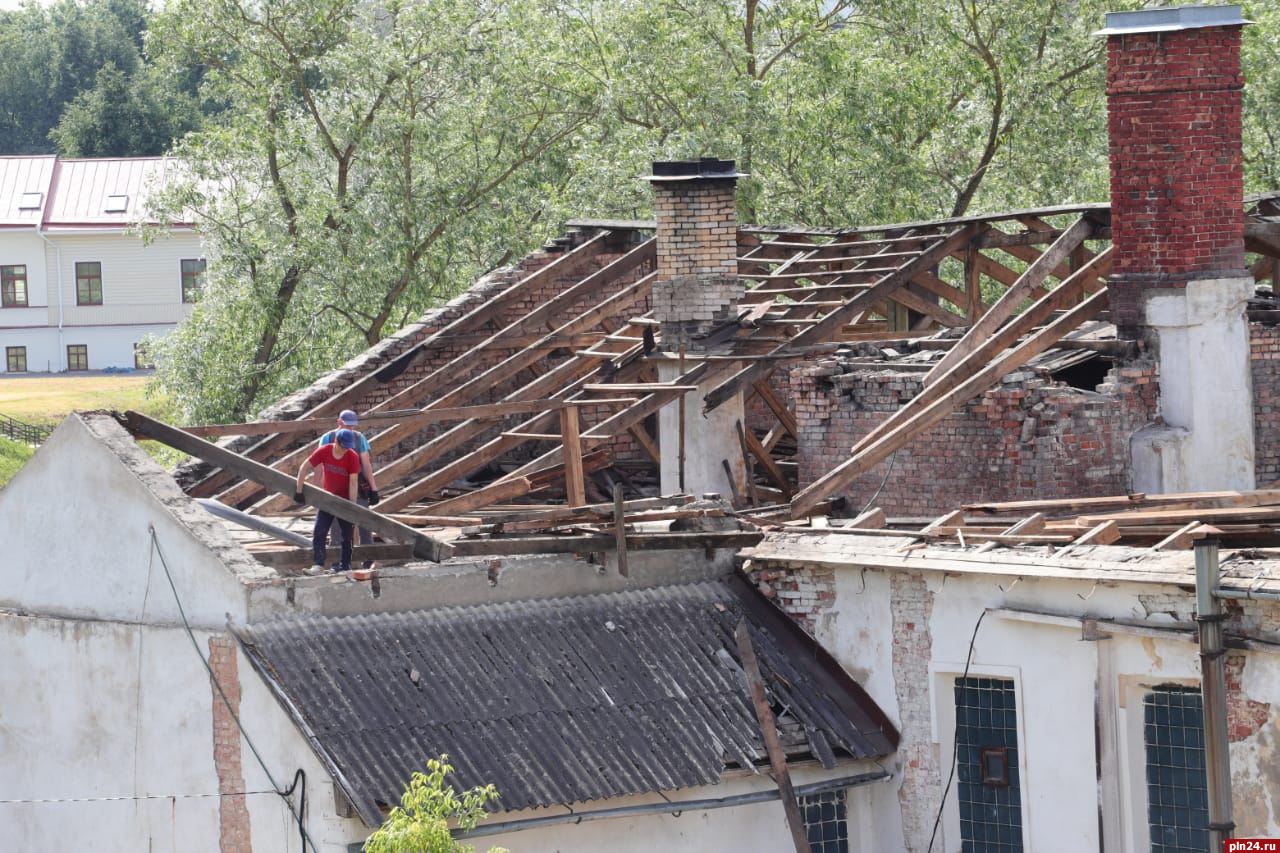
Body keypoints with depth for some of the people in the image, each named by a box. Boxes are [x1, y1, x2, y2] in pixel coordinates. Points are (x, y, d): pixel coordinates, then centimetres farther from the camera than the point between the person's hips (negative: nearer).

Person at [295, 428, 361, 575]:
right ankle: (318, 564, -9)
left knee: (346, 535, 3)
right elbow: (303, 468, -9)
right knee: (319, 532, -7)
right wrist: (299, 491, -12)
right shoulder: (323, 452, -15)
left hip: (345, 500, -2)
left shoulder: (352, 457, -19)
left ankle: (345, 565, 11)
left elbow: (353, 483, -19)